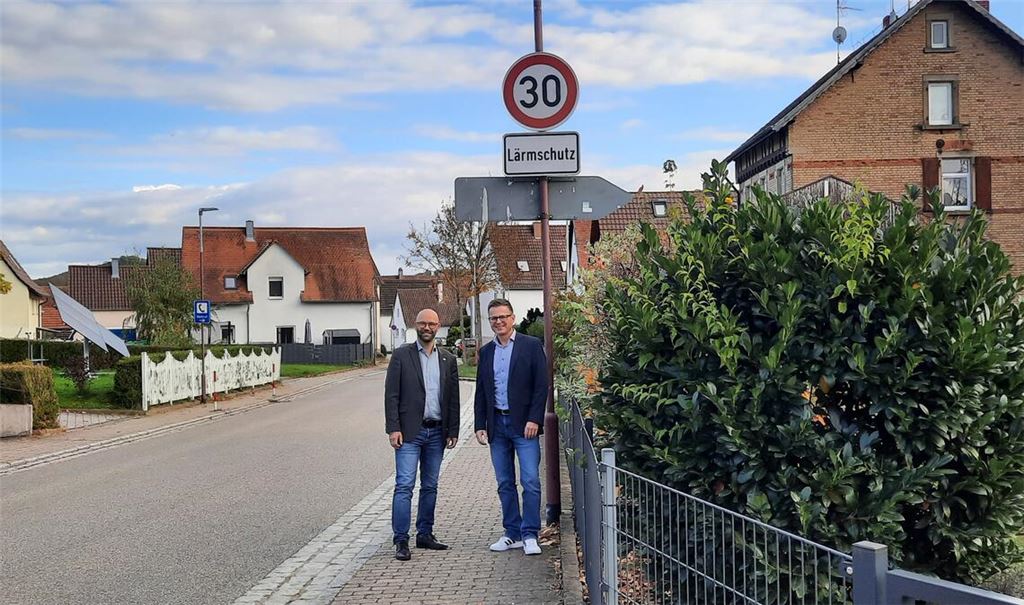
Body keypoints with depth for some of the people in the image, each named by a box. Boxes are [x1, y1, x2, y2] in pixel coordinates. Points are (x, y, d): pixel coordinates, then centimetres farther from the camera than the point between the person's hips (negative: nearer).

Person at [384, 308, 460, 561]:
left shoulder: (448, 360, 10)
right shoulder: (401, 355, 0)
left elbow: (453, 398, 12)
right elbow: (391, 394, -4)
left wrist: (453, 431, 6)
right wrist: (393, 428, -11)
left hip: (437, 433, 4)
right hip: (409, 432, -4)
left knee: (430, 486, 11)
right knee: (404, 485, -8)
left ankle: (425, 534, 21)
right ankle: (401, 541, -5)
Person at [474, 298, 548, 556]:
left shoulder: (532, 345, -1)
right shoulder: (486, 351, 13)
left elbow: (541, 385, -5)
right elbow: (481, 392, 15)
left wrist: (534, 419, -13)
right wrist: (480, 425, 8)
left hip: (524, 425, -5)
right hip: (497, 424, 5)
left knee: (531, 481, -7)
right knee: (505, 483, 9)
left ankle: (530, 535, 0)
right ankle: (512, 534, 17)